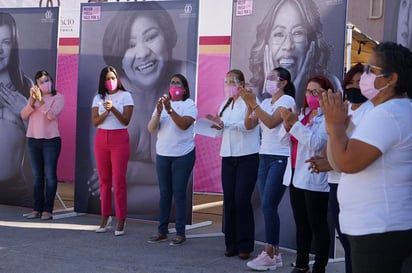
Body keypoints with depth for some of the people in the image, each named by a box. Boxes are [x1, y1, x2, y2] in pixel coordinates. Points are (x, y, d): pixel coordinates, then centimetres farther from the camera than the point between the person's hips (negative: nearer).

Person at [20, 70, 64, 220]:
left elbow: (52, 115, -16)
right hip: (33, 140, 5)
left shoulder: (58, 97, -2)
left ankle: (48, 210, -3)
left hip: (51, 140, -4)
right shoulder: (33, 97, 12)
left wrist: (41, 101, -23)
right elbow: (23, 115, 2)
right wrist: (32, 102, -13)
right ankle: (37, 208, 8)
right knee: (37, 175, 5)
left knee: (50, 175, -4)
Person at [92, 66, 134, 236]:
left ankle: (121, 221, -2)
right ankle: (105, 217, 13)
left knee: (119, 181, -6)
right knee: (104, 180, 5)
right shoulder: (98, 98, 10)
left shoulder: (125, 96, 0)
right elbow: (95, 121, 0)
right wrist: (106, 112, -17)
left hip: (119, 139, -3)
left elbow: (126, 120, -8)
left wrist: (113, 109, -23)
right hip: (101, 139, 4)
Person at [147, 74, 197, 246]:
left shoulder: (189, 105, -2)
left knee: (179, 194, -3)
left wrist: (170, 110, -27)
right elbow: (151, 129, 1)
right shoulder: (162, 104, 11)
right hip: (162, 154, 4)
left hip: (183, 155, -4)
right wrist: (158, 112, -15)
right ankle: (162, 231, 14)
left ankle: (180, 234, 3)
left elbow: (184, 124, -19)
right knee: (164, 193, 8)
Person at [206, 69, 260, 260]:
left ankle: (245, 245, 0)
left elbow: (248, 126, -16)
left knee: (242, 200, -9)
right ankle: (231, 244, 10)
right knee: (229, 200, 2)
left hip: (247, 157, -6)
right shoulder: (225, 104, 17)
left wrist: (225, 124, -22)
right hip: (228, 157, 6)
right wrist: (217, 126, -4)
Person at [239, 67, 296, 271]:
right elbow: (249, 125, 6)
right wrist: (249, 104, -8)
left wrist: (253, 103, -23)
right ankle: (274, 253, 9)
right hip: (264, 157, 7)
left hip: (280, 159, -7)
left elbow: (271, 122, -21)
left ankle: (269, 255, -6)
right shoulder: (265, 103, 15)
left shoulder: (287, 100, -7)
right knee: (267, 207, 4)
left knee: (268, 206, -12)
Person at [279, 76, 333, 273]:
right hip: (297, 175, 8)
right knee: (301, 224, 14)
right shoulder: (303, 113, 14)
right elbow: (285, 139, 11)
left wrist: (295, 123, -20)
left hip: (315, 179, -8)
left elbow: (315, 143, -21)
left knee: (317, 225, -1)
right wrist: (287, 124, -8)